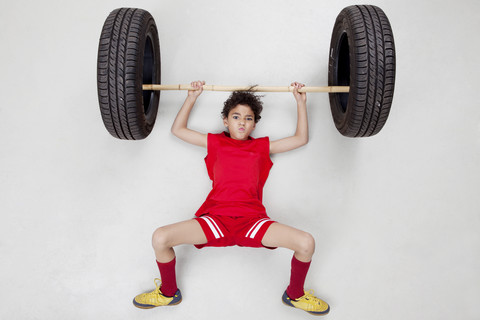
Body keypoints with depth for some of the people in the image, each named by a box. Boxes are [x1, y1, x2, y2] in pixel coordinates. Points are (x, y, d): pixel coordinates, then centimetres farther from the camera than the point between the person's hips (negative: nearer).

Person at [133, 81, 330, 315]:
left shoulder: (262, 146, 19)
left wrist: (300, 102, 20)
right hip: (217, 217, 0)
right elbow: (178, 129, 23)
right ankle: (168, 293, 10)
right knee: (160, 238, -20)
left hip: (252, 218, 0)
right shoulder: (216, 142, 19)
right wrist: (192, 97, 19)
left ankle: (294, 294, 9)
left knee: (306, 243, -22)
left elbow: (301, 138, 22)